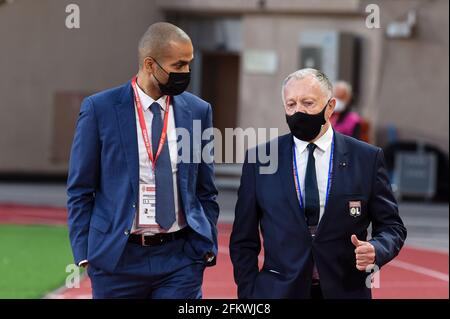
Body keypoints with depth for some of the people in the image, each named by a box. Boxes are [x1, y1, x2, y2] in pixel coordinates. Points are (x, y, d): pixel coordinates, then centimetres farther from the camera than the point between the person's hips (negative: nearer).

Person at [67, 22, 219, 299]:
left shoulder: (198, 111, 6)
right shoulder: (100, 109, -2)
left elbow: (206, 190, 12)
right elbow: (80, 190, 1)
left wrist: (207, 248, 5)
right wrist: (84, 253, -4)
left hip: (181, 257, 2)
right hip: (117, 257, -1)